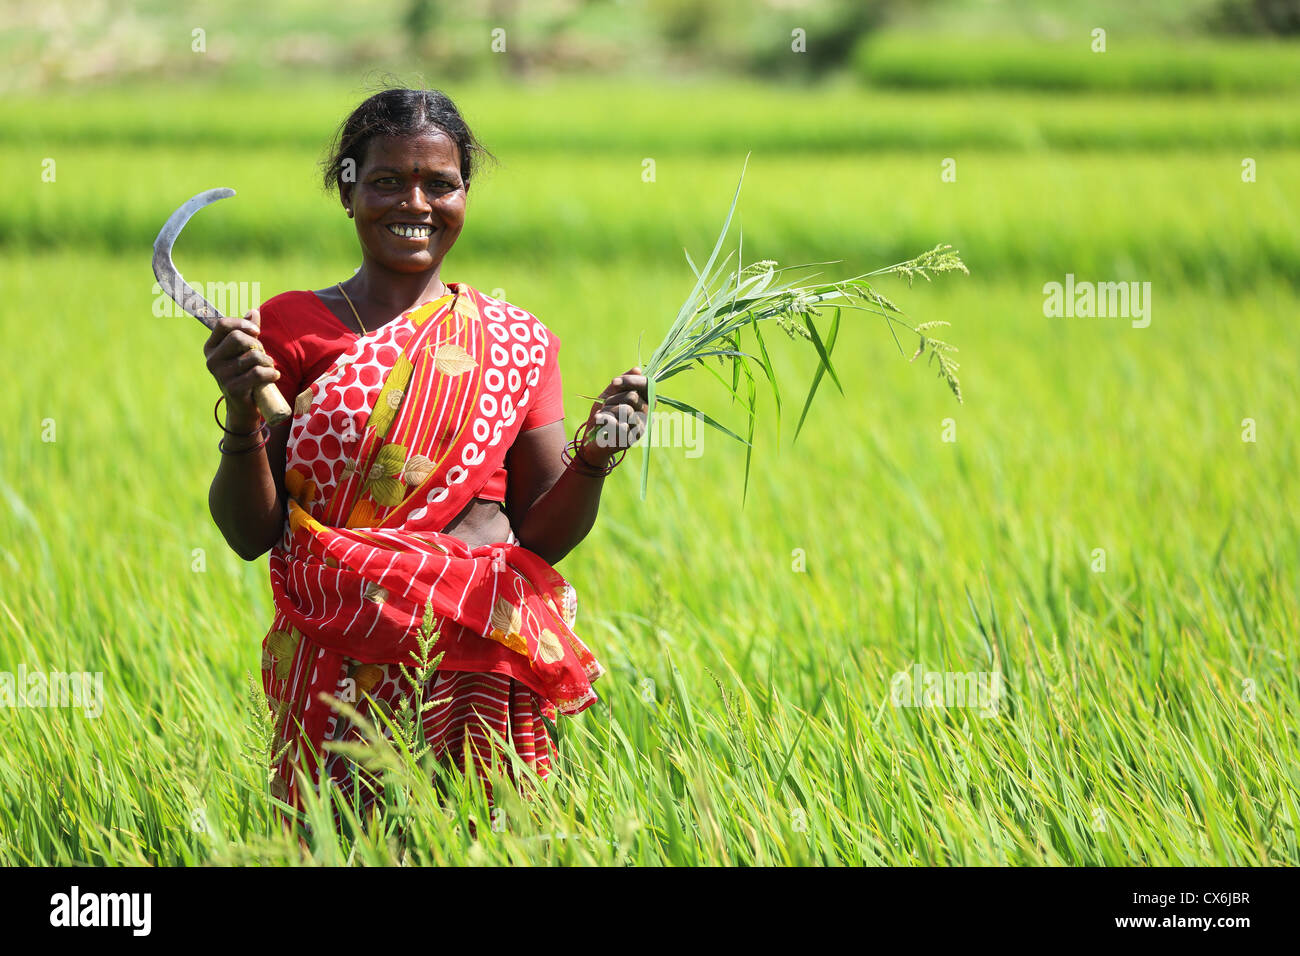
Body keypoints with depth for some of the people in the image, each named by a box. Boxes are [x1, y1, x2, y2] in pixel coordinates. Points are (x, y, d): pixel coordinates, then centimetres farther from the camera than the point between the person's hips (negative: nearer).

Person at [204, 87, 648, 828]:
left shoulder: (518, 341, 10)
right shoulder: (292, 328, 5)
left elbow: (542, 537, 10)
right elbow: (250, 534, 1)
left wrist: (594, 457, -7)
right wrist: (242, 413, -14)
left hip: (484, 661, 1)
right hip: (337, 670, -1)